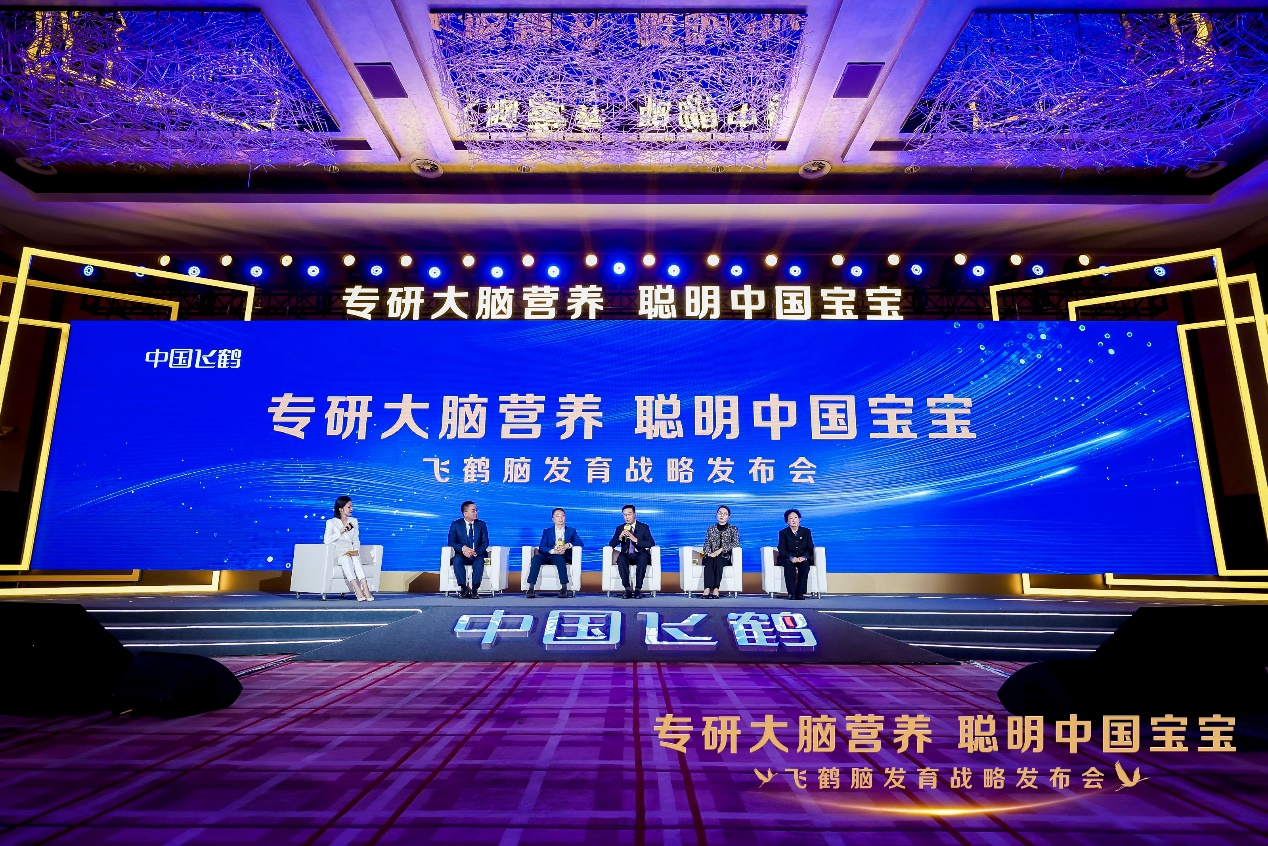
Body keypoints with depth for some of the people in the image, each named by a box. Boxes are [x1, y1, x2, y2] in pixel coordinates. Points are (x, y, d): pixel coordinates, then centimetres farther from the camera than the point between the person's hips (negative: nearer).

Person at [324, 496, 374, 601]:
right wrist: (341, 531, -12)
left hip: (351, 552, 3)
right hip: (337, 554, -3)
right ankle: (358, 592, -48)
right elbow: (327, 541, -8)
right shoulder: (331, 522, 6)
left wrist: (355, 550, -4)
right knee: (346, 559, -36)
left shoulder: (353, 521, 19)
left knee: (355, 559, -33)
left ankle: (366, 590, -48)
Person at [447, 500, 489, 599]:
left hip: (477, 555, 0)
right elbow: (451, 542, -3)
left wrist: (476, 552, -22)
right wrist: (463, 548, -24)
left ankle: (475, 589, -32)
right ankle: (463, 588, -29)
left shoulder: (481, 524, 7)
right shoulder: (455, 524, 5)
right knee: (457, 560, -34)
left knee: (479, 561, -35)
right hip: (462, 554, 0)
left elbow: (485, 542, -1)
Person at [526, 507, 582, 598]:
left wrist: (568, 545, -16)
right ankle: (531, 588, -36)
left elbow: (580, 543, 3)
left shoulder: (571, 531, 18)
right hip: (548, 557, 1)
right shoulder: (547, 531, 18)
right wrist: (553, 551, -18)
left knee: (559, 558, -37)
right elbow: (541, 548, 3)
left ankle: (564, 588, -38)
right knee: (536, 557, -31)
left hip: (563, 557, -1)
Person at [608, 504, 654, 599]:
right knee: (621, 558, -33)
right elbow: (611, 544, 2)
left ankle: (638, 589, -33)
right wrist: (620, 537, -18)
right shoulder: (620, 528, 10)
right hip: (626, 556, 2)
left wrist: (635, 540, -22)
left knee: (643, 557, -36)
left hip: (640, 556, -1)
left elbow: (651, 544, -9)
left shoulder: (644, 527, 3)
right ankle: (627, 589, -31)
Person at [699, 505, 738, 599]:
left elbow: (736, 543, -3)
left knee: (718, 560, -36)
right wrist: (709, 553, -13)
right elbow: (707, 544, 10)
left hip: (725, 557, -2)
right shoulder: (711, 529, 19)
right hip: (710, 556, 2)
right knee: (709, 561, -34)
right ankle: (707, 590, -48)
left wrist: (721, 549, -15)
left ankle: (715, 589, -47)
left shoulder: (733, 529, 12)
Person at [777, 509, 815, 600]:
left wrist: (804, 557, -21)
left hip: (803, 559, 1)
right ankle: (791, 593, -36)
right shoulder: (783, 533, 4)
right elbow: (782, 550, -5)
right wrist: (791, 558, -25)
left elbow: (810, 548, 0)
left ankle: (800, 593, -33)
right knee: (789, 563, -36)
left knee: (805, 563, -34)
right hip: (787, 559, -1)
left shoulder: (806, 531, 9)